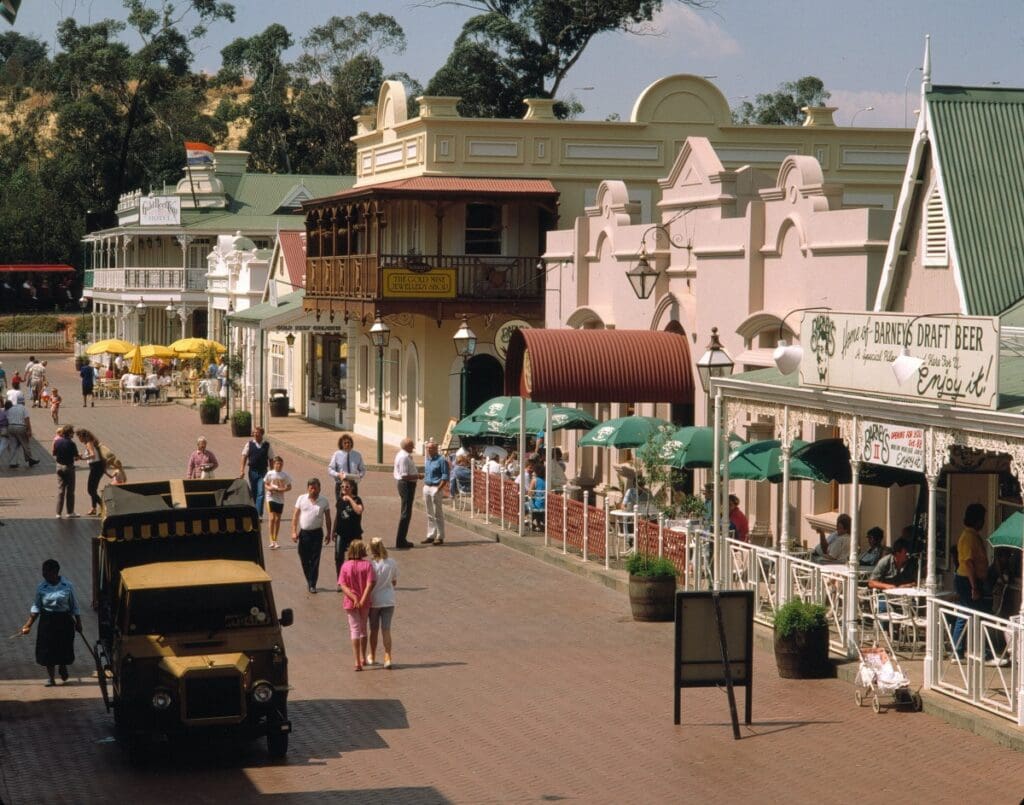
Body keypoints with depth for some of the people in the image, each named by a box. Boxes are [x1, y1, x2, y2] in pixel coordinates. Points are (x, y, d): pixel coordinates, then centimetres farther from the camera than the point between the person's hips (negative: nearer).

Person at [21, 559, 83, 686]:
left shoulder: (68, 586, -5)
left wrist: (78, 622, 2)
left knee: (64, 647, 4)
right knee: (47, 650, 0)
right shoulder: (41, 588, -3)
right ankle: (50, 678, 12)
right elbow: (36, 607, 1)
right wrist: (28, 624, -5)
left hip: (64, 620, -1)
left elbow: (74, 605, 3)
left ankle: (63, 667, 37)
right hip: (47, 621, 1)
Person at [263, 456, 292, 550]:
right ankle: (272, 540, -10)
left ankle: (275, 540, 18)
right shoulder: (270, 474, -3)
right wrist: (269, 488, -17)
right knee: (272, 518, -12)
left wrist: (281, 490, -16)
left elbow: (289, 487, 3)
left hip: (280, 499, 2)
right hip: (271, 497, -2)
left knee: (278, 519, 9)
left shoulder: (285, 475, -1)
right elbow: (265, 485, 5)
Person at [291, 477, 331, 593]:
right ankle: (309, 581, 26)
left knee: (315, 560, -3)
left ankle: (312, 585, 1)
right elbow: (295, 516, 3)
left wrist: (328, 534, 6)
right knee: (304, 559, 8)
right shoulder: (301, 499, 1)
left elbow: (327, 518, 7)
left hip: (317, 533, -1)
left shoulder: (324, 501, 0)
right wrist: (294, 532, -3)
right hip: (303, 533, 1)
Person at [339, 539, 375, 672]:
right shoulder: (367, 565, -9)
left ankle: (358, 662, -5)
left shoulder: (345, 566, -6)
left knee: (355, 630, 3)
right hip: (365, 603, 1)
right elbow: (370, 584, -17)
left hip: (351, 603, 0)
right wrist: (362, 600, -18)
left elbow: (343, 585, -13)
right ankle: (363, 658, 31)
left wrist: (354, 598, -18)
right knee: (363, 630, 18)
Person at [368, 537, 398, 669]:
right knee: (386, 630, 5)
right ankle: (387, 658, -6)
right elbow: (394, 582, 5)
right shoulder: (392, 563, -6)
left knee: (374, 630, 15)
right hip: (389, 600, 2)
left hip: (374, 601, -2)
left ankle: (371, 656, 31)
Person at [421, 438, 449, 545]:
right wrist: (424, 487, 13)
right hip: (427, 487, 8)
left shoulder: (441, 460, -10)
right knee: (430, 514, 12)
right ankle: (431, 536, 18)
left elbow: (445, 477, -13)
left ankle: (440, 537, -1)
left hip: (436, 488, -8)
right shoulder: (427, 460, 15)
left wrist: (438, 489, -18)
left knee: (438, 514, -5)